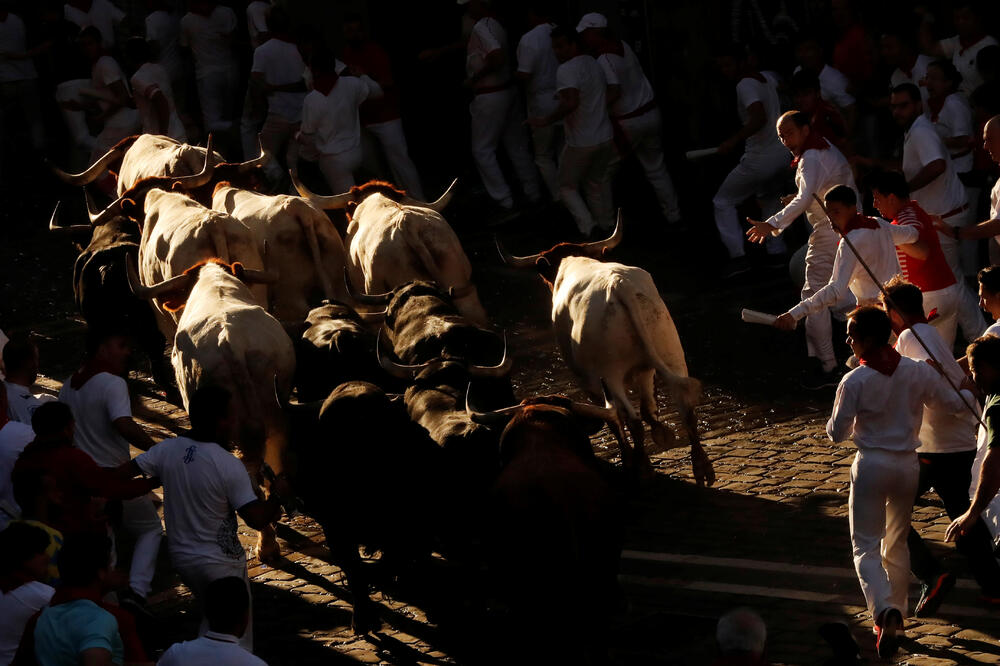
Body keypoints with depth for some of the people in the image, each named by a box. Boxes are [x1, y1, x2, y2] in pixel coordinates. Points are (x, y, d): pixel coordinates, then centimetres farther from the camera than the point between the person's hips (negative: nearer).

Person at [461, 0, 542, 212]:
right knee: (516, 146, 15)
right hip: (508, 90, 9)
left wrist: (474, 78, -19)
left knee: (482, 150, 3)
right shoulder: (496, 25, 10)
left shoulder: (481, 27, -19)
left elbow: (497, 57, -32)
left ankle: (502, 198, 3)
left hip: (489, 97, -9)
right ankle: (533, 193, 19)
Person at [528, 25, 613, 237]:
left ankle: (587, 225, -8)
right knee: (598, 184, 22)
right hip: (605, 138, 7)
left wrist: (547, 120, -27)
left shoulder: (567, 70, -19)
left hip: (581, 144, -7)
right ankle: (606, 226, 27)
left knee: (567, 187, 7)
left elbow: (571, 103, -34)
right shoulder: (594, 64, 8)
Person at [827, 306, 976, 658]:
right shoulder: (918, 372, -5)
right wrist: (969, 392, 28)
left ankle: (884, 610, -24)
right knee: (897, 545, 20)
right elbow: (954, 404, 6)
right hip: (907, 464, 4)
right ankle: (895, 618, 27)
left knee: (866, 547, 1)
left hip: (871, 465, -4)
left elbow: (837, 433, -9)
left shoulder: (854, 382, -15)